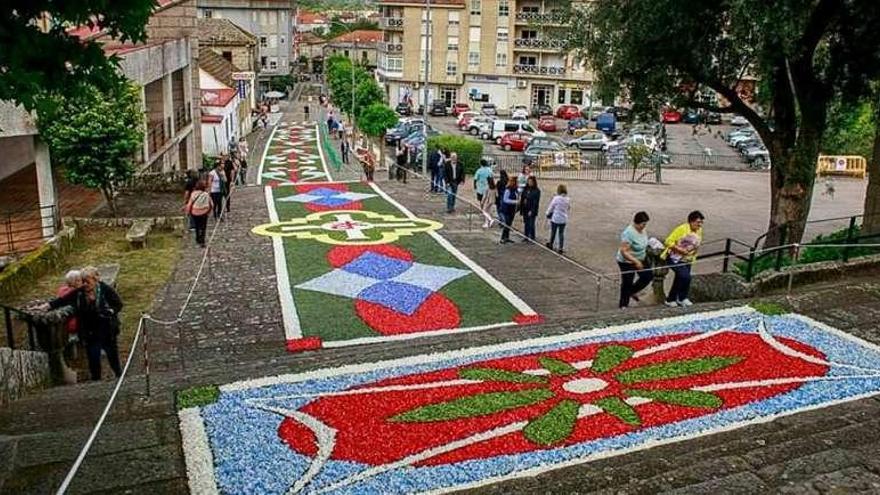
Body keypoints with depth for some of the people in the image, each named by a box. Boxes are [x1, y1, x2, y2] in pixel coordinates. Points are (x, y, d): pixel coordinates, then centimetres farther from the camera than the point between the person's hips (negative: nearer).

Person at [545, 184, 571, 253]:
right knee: (561, 233, 10)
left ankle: (551, 244, 33)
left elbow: (551, 207, -6)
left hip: (555, 218, -3)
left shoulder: (556, 198, -16)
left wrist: (548, 213, 11)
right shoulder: (568, 199, -3)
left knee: (553, 232, 15)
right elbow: (569, 210, 9)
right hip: (563, 219, 3)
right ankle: (561, 248, 10)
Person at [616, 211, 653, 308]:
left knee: (648, 276, 11)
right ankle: (623, 305, 24)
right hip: (627, 262, -8)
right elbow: (623, 251, -31)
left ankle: (632, 291, 33)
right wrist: (636, 262, -33)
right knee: (627, 283, 5)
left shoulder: (642, 230, -4)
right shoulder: (629, 233, -31)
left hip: (640, 259, 8)